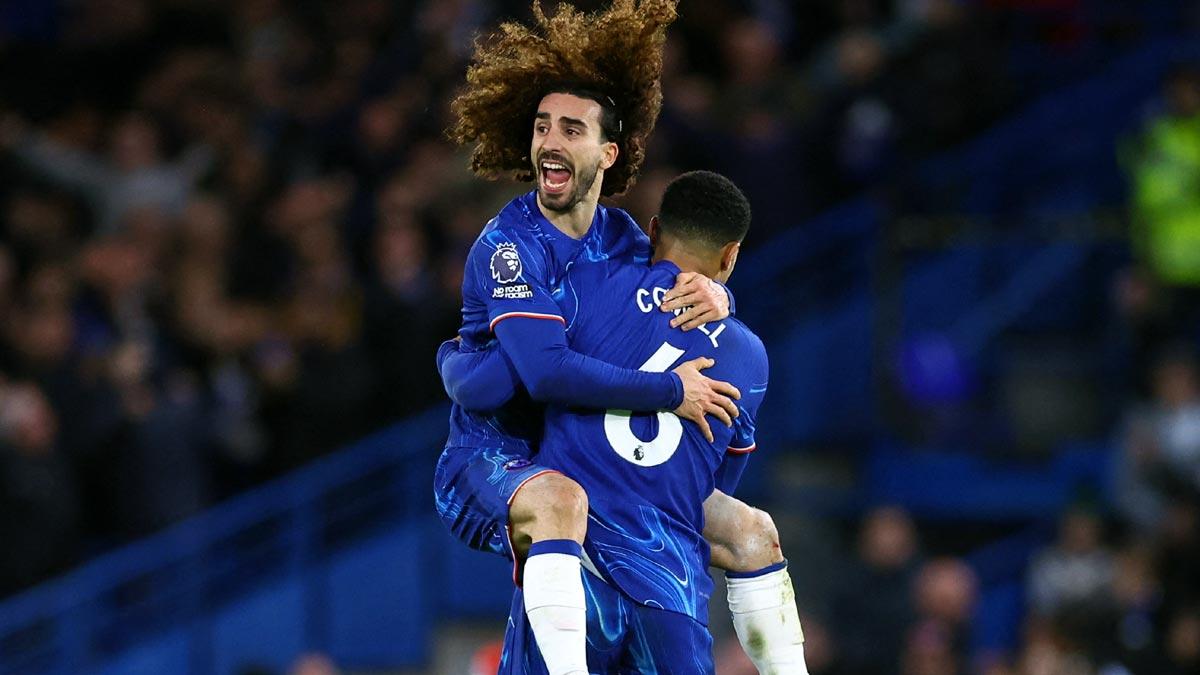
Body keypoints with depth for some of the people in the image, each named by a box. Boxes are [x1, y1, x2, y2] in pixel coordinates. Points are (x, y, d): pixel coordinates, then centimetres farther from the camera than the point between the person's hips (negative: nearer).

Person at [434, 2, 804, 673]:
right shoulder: (509, 245, -20)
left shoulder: (621, 236, 2)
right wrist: (670, 392, -26)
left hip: (603, 464, 8)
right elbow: (547, 371, -33)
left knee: (753, 533, 5)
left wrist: (715, 295, -15)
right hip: (492, 461, -8)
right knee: (560, 499, -41)